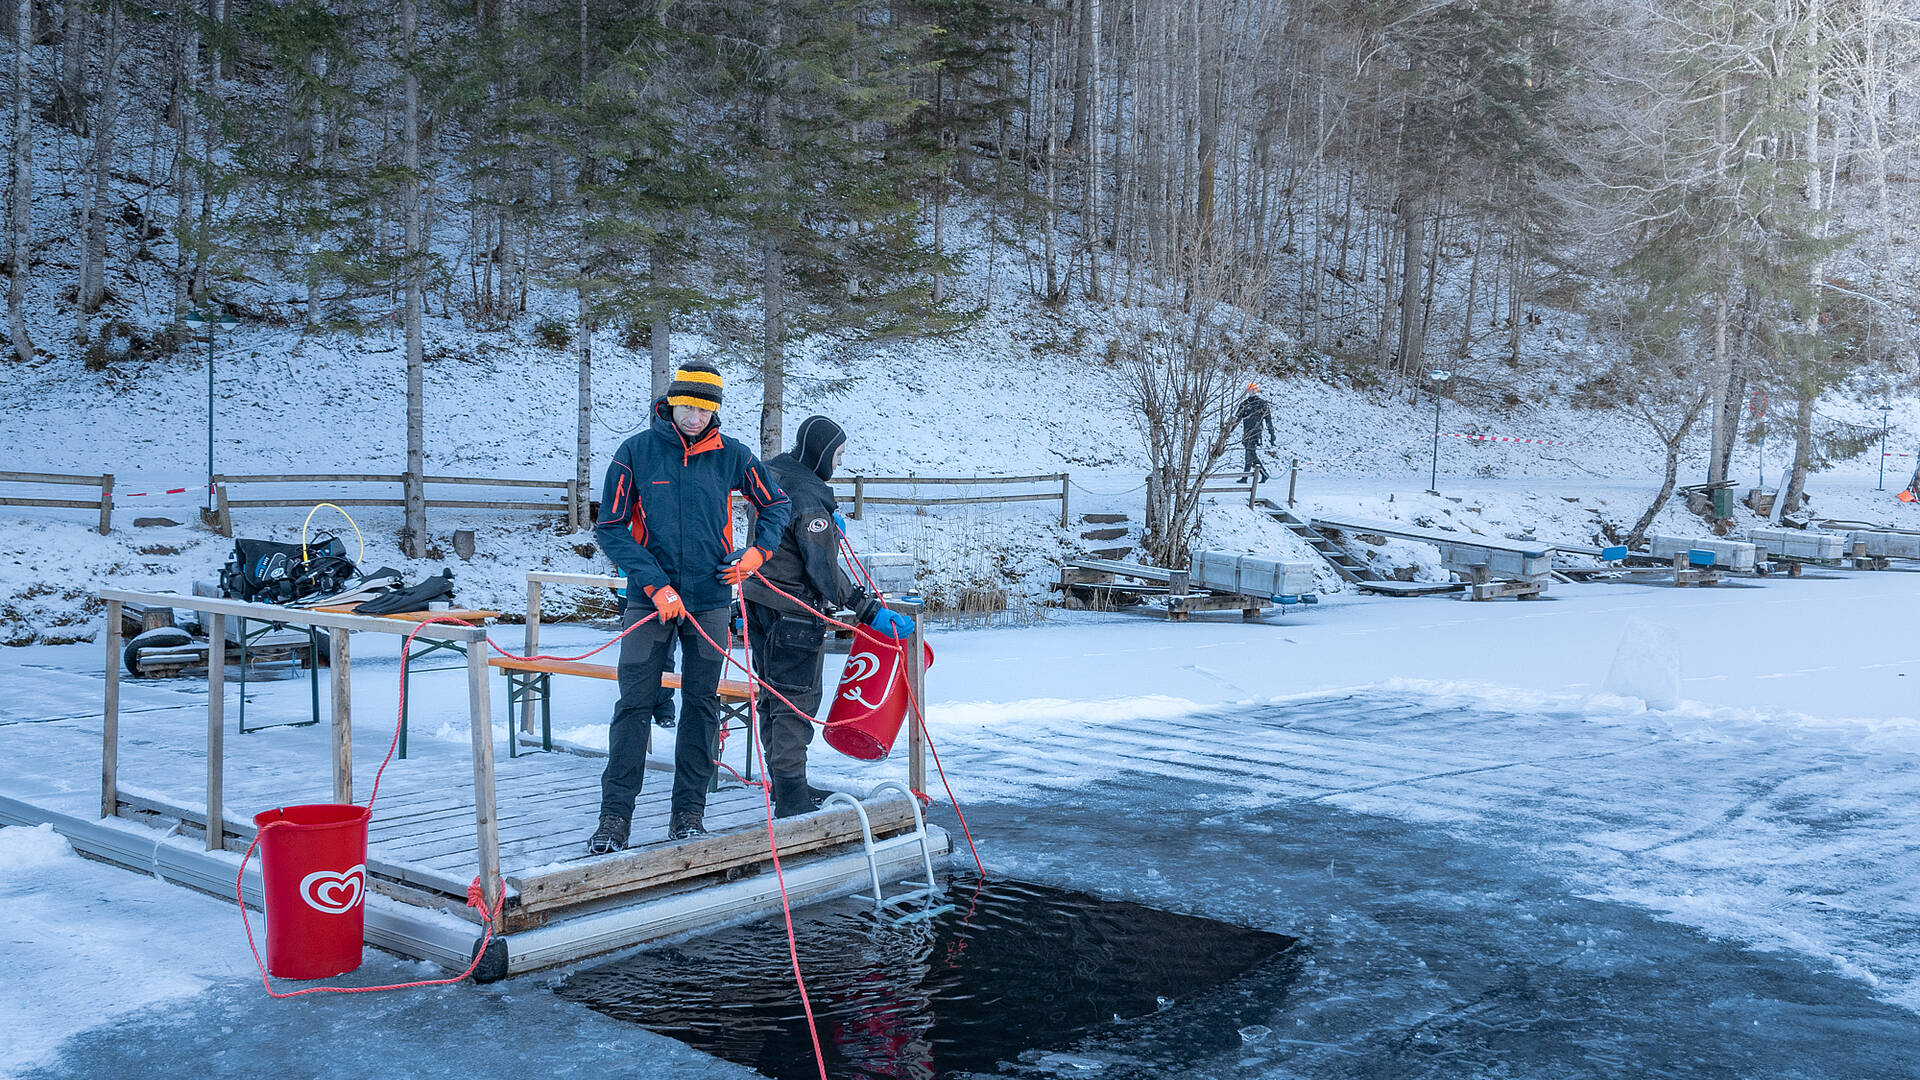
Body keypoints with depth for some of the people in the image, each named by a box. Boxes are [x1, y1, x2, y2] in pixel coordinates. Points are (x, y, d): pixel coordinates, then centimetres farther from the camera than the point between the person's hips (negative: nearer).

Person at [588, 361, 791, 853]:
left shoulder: (730, 455, 1)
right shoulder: (636, 452, -4)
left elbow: (775, 505, 15)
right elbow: (610, 528, -5)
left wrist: (757, 552, -2)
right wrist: (656, 585, -12)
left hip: (710, 599, 2)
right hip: (650, 599, -2)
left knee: (701, 704, 7)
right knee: (634, 705, -3)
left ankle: (689, 811, 17)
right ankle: (615, 815, 4)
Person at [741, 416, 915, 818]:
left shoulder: (775, 474, 6)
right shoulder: (809, 500, -22)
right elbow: (825, 571, -25)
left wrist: (828, 520, 26)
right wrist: (871, 611, -24)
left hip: (761, 601, 10)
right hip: (792, 611, -10)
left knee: (774, 695, 17)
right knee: (796, 700, -5)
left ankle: (782, 782, 29)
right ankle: (791, 795, -4)